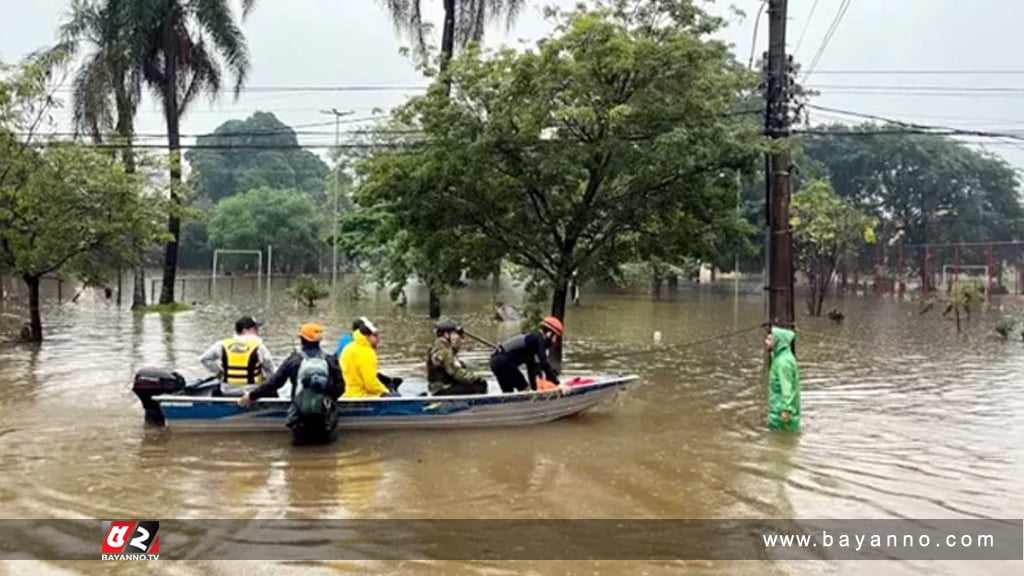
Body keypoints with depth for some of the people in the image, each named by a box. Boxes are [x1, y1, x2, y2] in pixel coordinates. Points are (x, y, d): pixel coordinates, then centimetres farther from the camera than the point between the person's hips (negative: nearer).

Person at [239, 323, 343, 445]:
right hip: (325, 416, 0)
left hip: (300, 416, 0)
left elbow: (274, 382, -3)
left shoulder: (294, 360, -6)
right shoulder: (330, 361, -2)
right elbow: (339, 388, 2)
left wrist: (252, 395, 9)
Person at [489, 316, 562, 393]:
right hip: (504, 362, -10)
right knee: (525, 389, -6)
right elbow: (544, 363, -12)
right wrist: (557, 383, -8)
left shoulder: (531, 337, 23)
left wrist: (534, 387, 32)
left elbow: (531, 364, 29)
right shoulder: (539, 338, -5)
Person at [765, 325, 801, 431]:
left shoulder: (783, 361, -20)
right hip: (778, 406, 10)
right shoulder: (780, 357, 10)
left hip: (781, 409, -10)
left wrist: (786, 409, -27)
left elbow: (787, 387, -24)